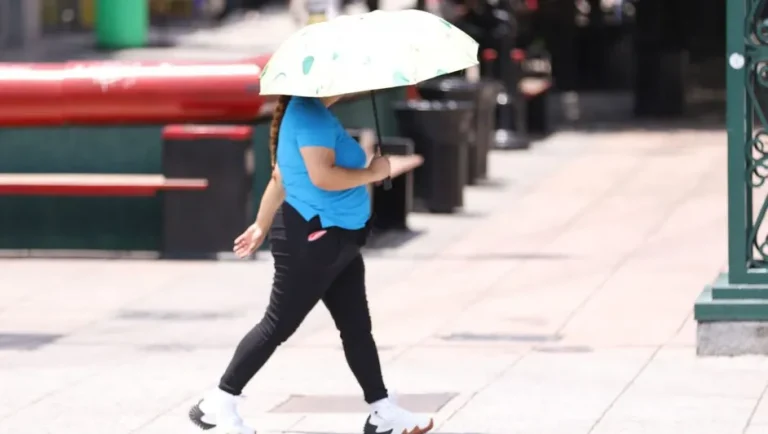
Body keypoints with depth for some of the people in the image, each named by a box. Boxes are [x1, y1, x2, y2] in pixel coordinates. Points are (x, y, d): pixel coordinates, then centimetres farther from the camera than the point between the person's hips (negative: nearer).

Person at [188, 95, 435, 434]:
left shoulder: (307, 111, 13)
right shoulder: (311, 114, -19)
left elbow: (280, 176, 20)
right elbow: (322, 176, -30)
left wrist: (262, 226, 25)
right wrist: (372, 173, -18)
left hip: (336, 241, 10)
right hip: (312, 240, -10)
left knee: (357, 327, 11)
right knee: (278, 326, -2)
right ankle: (218, 404, 7)